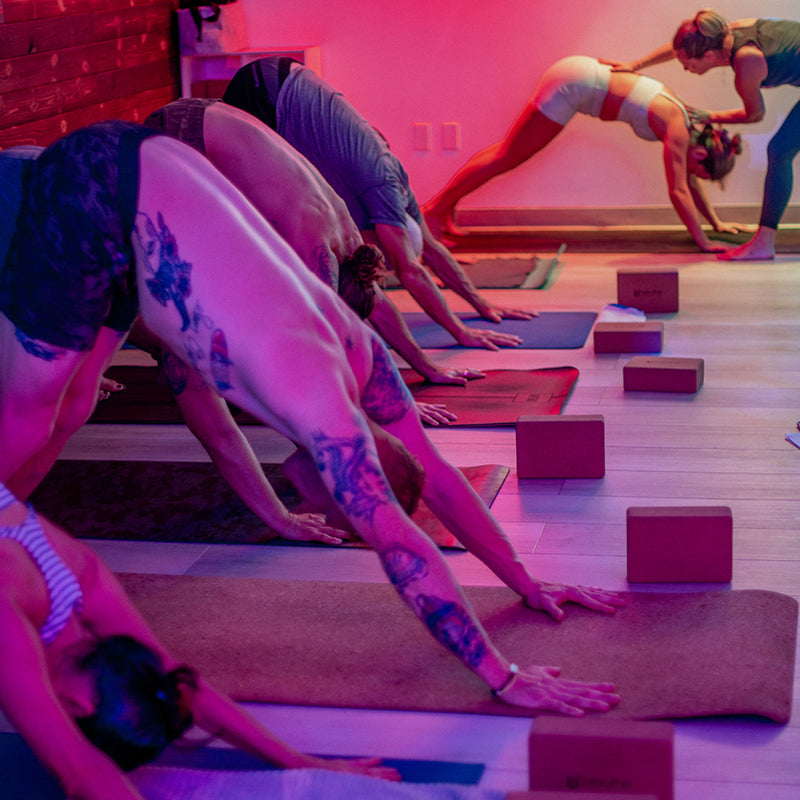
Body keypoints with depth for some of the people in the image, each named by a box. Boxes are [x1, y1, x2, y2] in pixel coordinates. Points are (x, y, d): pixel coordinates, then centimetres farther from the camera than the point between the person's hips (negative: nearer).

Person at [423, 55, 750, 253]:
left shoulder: (686, 125, 8)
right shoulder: (676, 130, -16)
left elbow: (689, 181, 20)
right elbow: (678, 192, -20)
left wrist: (716, 222, 24)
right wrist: (703, 241, -18)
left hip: (580, 74, 8)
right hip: (573, 85, -8)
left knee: (508, 151, 12)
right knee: (508, 155, -4)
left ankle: (445, 206, 16)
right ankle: (436, 208, 0)